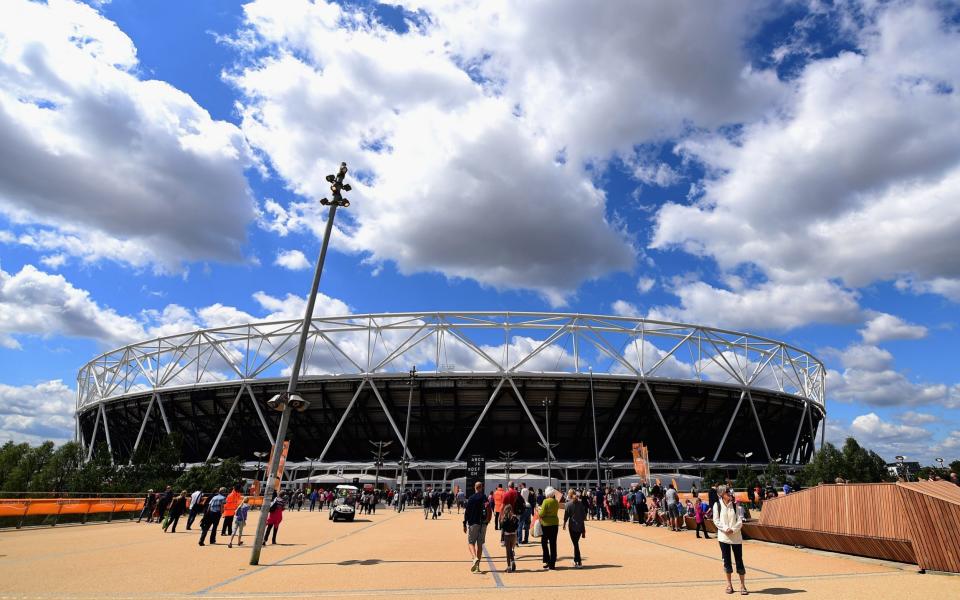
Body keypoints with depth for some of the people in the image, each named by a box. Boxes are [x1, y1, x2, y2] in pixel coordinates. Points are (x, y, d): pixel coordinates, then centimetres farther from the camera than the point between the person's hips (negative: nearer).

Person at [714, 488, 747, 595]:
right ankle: (729, 584, 21)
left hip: (736, 536, 0)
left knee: (739, 560, 3)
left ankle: (742, 585, 14)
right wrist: (725, 529, -17)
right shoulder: (717, 505, -2)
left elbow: (740, 520, -3)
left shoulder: (735, 505, 0)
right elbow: (716, 520, -4)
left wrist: (733, 529, -16)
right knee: (726, 560, 7)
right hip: (723, 537, 0)